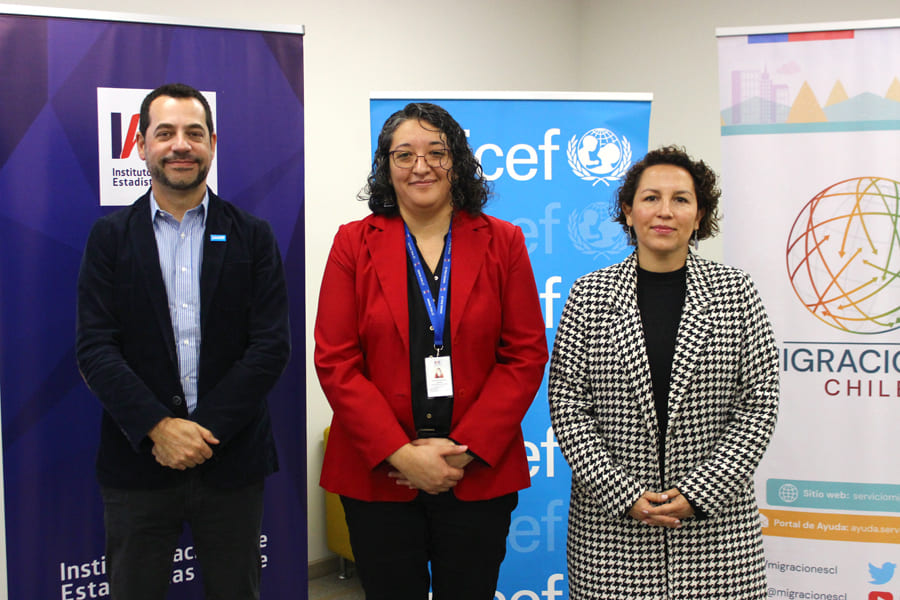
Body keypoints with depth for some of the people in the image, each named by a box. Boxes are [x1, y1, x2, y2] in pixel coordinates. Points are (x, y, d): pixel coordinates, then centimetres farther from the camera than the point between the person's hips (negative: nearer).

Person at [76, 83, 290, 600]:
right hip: (138, 461, 0)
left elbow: (272, 345, -5)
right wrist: (158, 429, -15)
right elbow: (95, 348, -4)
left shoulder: (253, 237, 3)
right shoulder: (110, 237, 4)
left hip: (232, 459, 0)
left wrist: (204, 430, -12)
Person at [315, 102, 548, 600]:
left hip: (479, 475, 0)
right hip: (377, 475, 0)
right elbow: (335, 362, -3)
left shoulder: (503, 243, 4)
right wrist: (402, 454, -12)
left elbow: (527, 355, -1)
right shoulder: (354, 243, 3)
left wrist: (465, 449, -10)